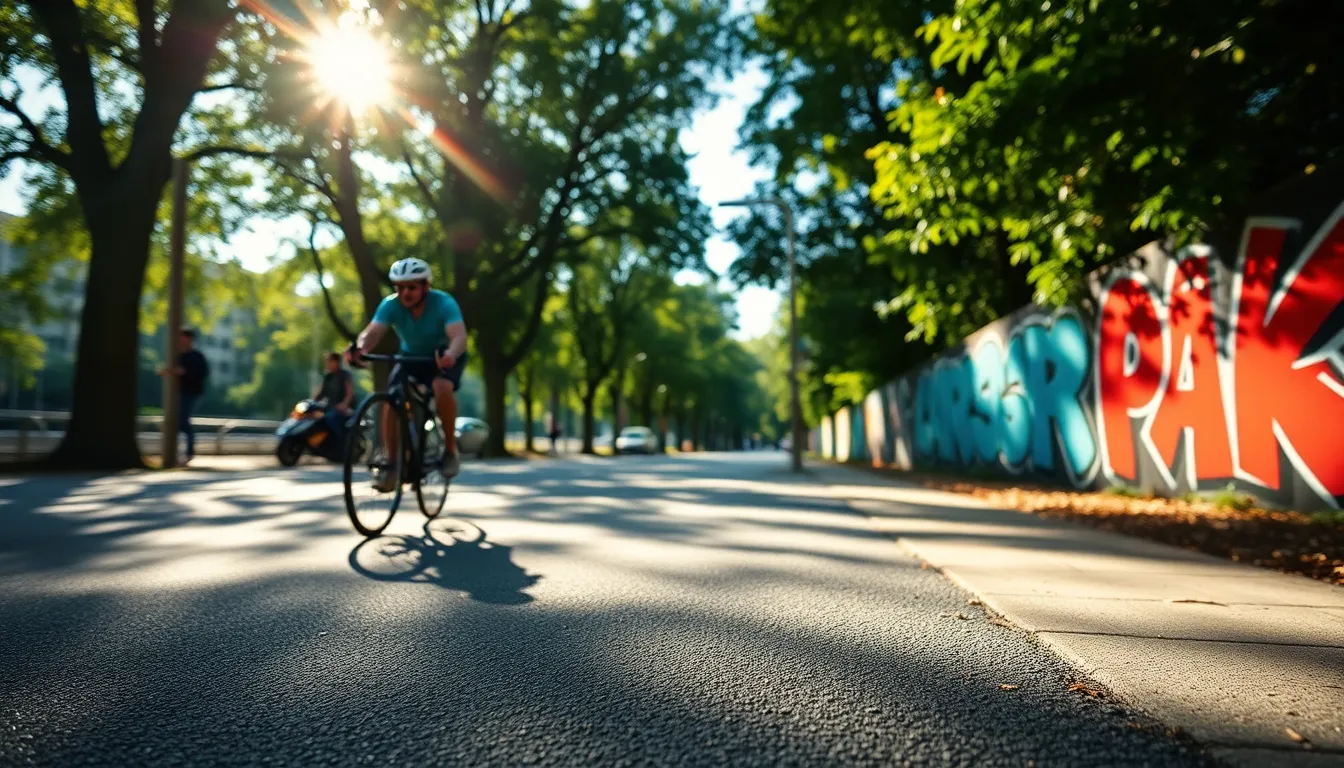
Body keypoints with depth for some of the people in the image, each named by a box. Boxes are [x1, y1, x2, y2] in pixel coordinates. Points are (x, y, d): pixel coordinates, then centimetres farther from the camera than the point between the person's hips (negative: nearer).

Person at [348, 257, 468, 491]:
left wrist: (450, 355, -67)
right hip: (411, 357, 3)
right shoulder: (391, 305, -20)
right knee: (390, 401, -18)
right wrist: (360, 348, -58)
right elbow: (372, 332, -35)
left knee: (442, 388, -34)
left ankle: (450, 447, -13)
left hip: (445, 357, -3)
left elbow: (459, 336, -44)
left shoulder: (444, 303, -29)